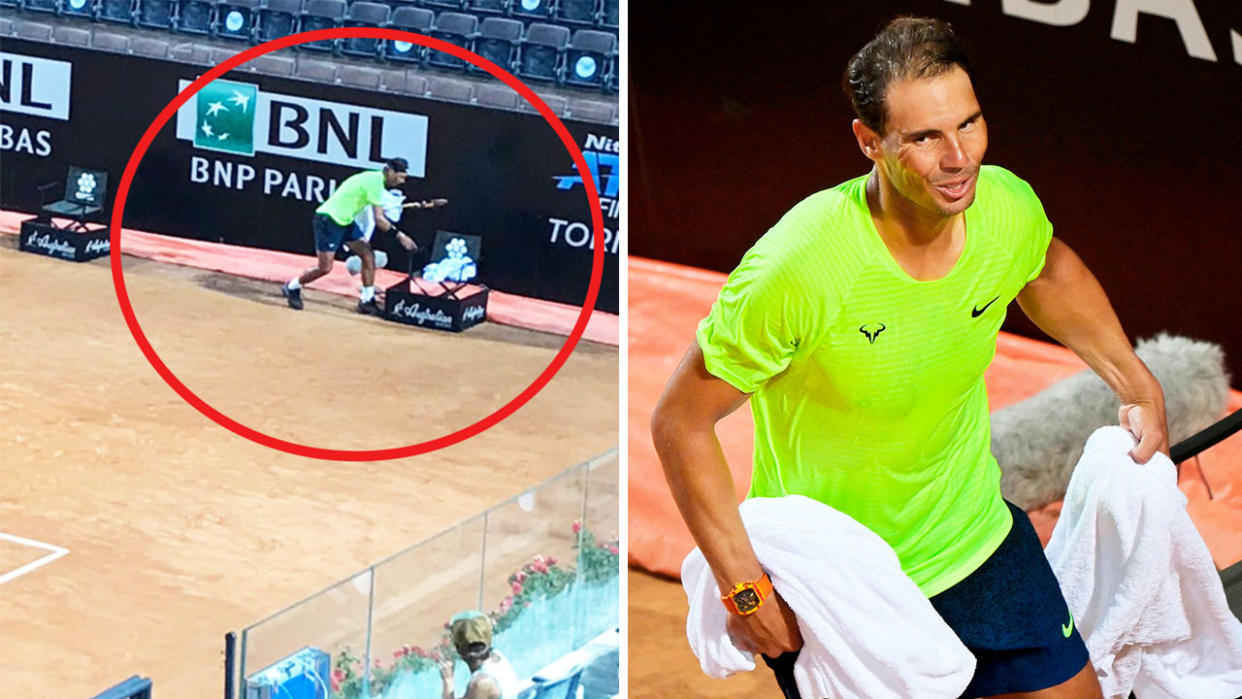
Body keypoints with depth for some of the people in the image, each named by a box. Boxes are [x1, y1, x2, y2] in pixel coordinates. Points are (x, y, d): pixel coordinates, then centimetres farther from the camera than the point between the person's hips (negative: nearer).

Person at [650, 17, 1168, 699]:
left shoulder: (1008, 206, -15)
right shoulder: (797, 268, -32)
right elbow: (680, 421, -22)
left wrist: (1137, 385, 11)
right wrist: (745, 588, -22)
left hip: (975, 538, 5)